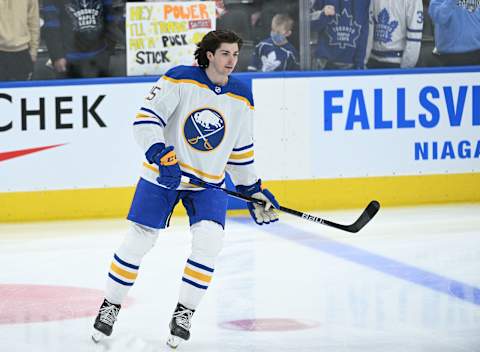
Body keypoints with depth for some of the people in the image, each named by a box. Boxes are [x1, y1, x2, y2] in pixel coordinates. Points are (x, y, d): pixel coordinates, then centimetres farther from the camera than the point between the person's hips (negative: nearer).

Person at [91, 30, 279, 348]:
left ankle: (185, 312, -3)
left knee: (209, 239, -17)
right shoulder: (180, 80, -13)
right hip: (163, 176, -3)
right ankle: (111, 305, 18)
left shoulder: (242, 98, 1)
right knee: (140, 240, -1)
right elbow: (146, 118, -16)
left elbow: (240, 150, 13)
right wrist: (160, 154, -28)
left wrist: (253, 190, 13)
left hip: (208, 182, 3)